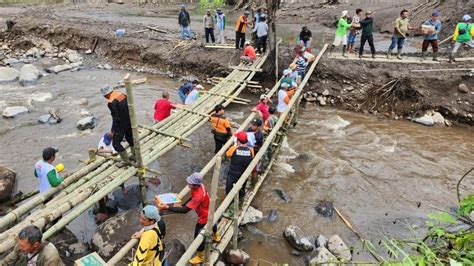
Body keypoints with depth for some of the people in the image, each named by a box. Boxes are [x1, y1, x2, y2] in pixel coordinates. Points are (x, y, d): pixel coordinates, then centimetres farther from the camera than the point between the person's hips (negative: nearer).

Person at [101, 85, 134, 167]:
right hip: (129, 122, 8)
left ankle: (125, 160, 13)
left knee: (116, 143, 5)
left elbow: (116, 118, -22)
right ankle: (135, 155, 39)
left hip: (121, 125, -8)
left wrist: (113, 130, -13)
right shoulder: (122, 95, 0)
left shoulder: (111, 102, -23)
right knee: (130, 138, 25)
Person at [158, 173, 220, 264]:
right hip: (208, 213, 9)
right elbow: (192, 198, 1)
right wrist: (182, 205, -13)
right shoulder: (199, 186, -18)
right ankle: (216, 236, 70)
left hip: (204, 217, -9)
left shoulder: (198, 196, -44)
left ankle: (200, 257, 33)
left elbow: (185, 210, -45)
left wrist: (167, 207, -47)